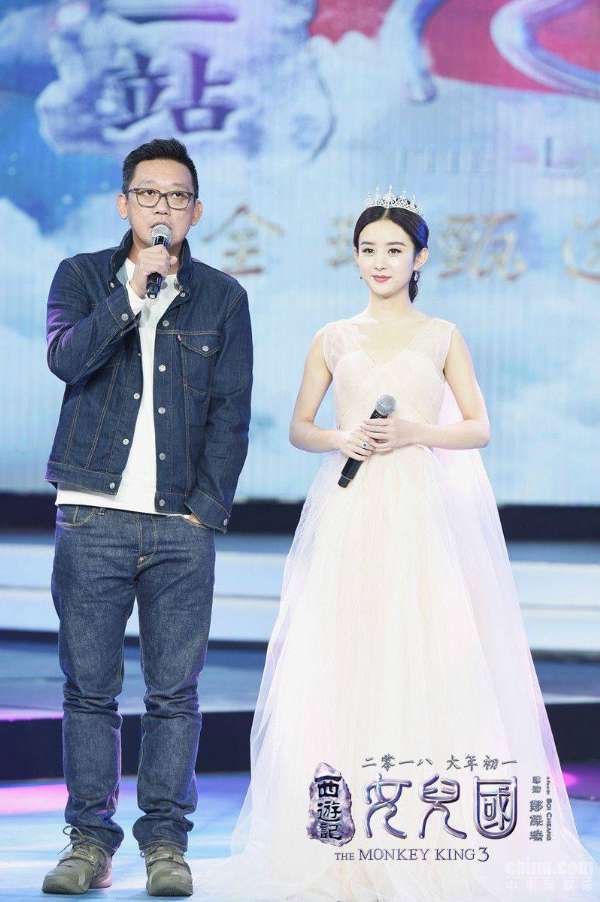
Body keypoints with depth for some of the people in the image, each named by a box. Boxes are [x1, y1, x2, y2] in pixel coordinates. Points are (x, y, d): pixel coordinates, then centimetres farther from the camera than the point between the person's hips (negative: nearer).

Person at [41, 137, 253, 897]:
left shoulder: (222, 298, 10)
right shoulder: (82, 277, 9)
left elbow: (231, 412, 7)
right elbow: (66, 357, -10)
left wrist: (208, 510, -2)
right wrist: (130, 294, -20)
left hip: (182, 524, 0)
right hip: (93, 516, 0)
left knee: (175, 690, 0)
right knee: (88, 685, 0)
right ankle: (90, 838, 8)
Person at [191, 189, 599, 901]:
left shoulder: (443, 336, 8)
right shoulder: (333, 339, 11)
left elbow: (479, 428, 7)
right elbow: (299, 427, 15)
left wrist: (413, 433, -9)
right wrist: (338, 439, -6)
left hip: (426, 514, -1)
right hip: (350, 515, 1)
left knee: (428, 658, -6)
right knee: (345, 659, -5)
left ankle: (428, 838, -1)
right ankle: (340, 842, -3)